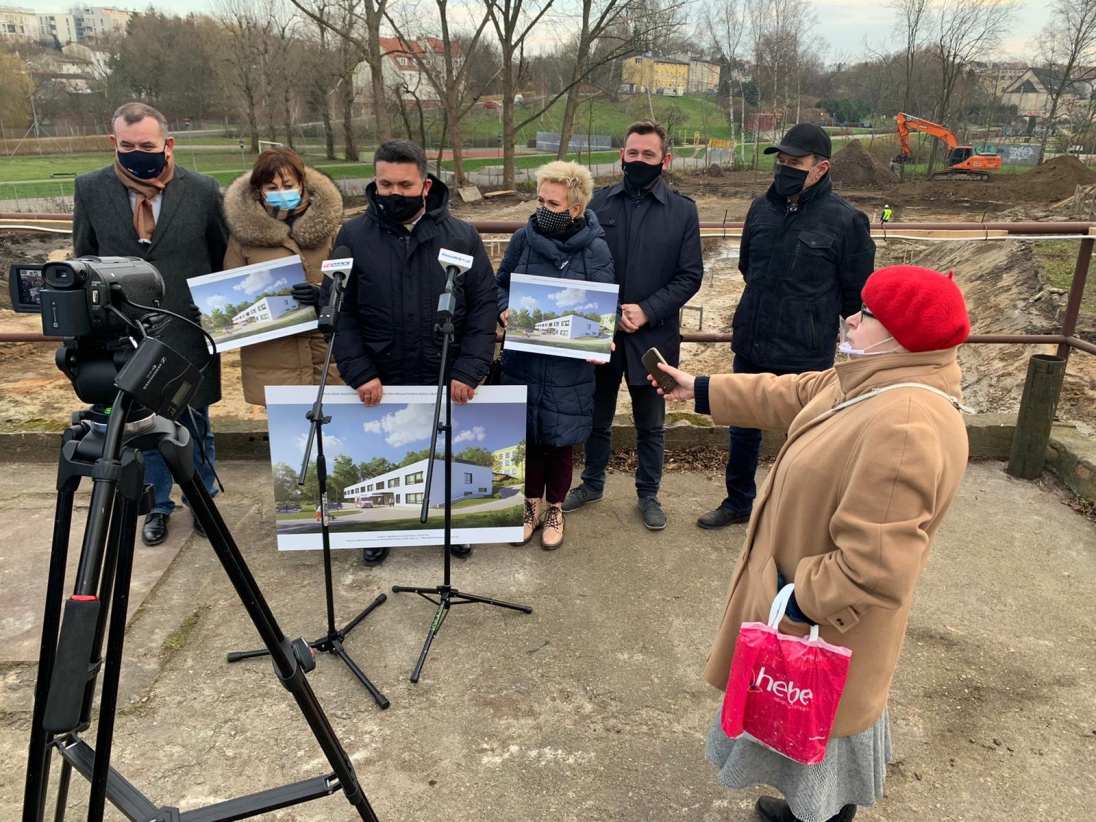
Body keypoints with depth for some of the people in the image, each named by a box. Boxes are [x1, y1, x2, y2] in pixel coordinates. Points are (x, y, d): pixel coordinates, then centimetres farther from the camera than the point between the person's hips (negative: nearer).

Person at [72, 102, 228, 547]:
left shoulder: (203, 190, -6)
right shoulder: (90, 189, -1)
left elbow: (223, 259, 4)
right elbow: (83, 260, 9)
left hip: (189, 335, -1)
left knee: (195, 426, 12)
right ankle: (157, 506, 30)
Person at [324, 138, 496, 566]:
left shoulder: (461, 236, -3)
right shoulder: (353, 236, -3)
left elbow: (484, 306, -5)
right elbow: (338, 310, -4)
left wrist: (469, 370, -15)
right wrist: (360, 372, -15)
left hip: (448, 384, 0)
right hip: (380, 385, 0)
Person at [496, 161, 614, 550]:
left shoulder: (596, 250, -9)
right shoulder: (523, 239, -4)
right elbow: (500, 285, 8)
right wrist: (505, 310, -14)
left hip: (568, 364, -2)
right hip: (523, 359, 2)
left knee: (559, 438, 12)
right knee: (527, 434, 13)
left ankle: (555, 509, 34)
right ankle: (532, 504, 35)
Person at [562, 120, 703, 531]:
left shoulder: (682, 211, -3)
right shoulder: (600, 203, 0)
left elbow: (690, 276, -5)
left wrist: (647, 310, -17)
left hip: (653, 336, -1)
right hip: (599, 331, 1)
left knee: (651, 424, 14)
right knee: (598, 417, 17)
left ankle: (649, 493, 32)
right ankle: (592, 483, 38)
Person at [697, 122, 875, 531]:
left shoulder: (845, 220, -14)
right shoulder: (761, 208, 1)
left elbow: (857, 297, -4)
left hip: (805, 356, -5)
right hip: (751, 347, 5)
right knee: (743, 430, 18)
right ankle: (738, 502, 38)